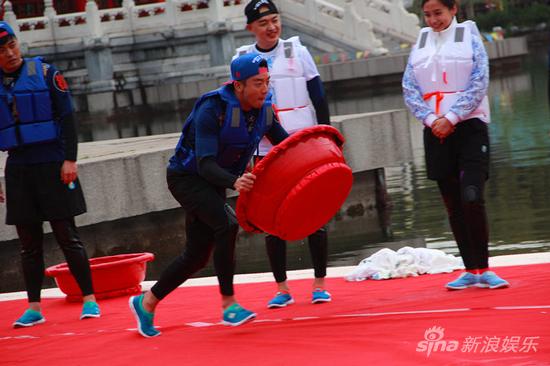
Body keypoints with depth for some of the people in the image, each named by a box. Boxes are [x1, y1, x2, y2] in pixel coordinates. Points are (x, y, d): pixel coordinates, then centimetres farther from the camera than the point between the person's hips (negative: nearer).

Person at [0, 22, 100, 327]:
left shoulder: (45, 73, -2)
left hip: (52, 165, -3)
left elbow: (68, 117, -4)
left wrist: (70, 159, -12)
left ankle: (90, 300, 3)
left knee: (68, 236, -3)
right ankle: (34, 308, 11)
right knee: (29, 242, 6)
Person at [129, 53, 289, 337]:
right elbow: (205, 164, -37)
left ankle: (147, 302, 27)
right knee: (226, 225, -29)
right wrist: (234, 182, -56)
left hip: (214, 184, 8)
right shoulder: (212, 110, -29)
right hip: (186, 177, -8)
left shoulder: (263, 110, -8)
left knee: (198, 255, 10)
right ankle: (228, 306, -22)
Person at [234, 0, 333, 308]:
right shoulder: (242, 60, 2)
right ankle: (282, 288, 10)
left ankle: (320, 284, 10)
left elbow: (319, 98, 2)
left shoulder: (297, 51, 1)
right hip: (266, 151, 1)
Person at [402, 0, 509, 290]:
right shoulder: (420, 44, 12)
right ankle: (471, 270, 11)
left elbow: (479, 83, -6)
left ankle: (483, 269, -8)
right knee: (453, 206, 4)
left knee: (471, 198, -17)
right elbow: (409, 89, 6)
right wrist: (431, 119, -9)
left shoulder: (469, 36, 3)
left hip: (469, 127, -4)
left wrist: (450, 118, -14)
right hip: (436, 132, 4)